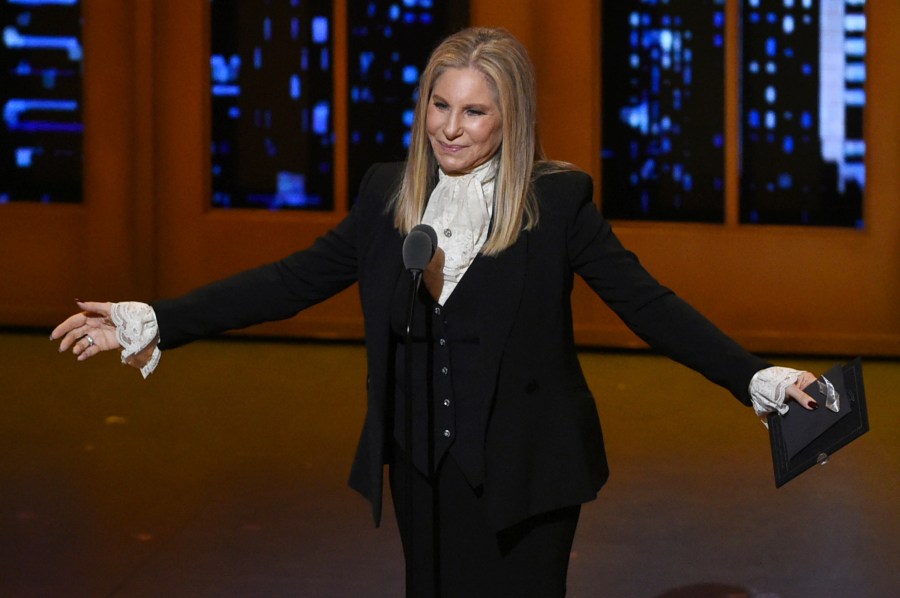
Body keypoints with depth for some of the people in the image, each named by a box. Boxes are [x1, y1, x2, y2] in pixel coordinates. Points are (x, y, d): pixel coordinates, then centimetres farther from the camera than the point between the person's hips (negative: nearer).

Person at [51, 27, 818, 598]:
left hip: (523, 474, -4)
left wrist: (756, 378, -24)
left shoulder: (556, 200, -9)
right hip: (424, 468, 4)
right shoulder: (389, 193, 3)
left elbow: (648, 303, -12)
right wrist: (156, 323, -2)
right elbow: (296, 280, 3)